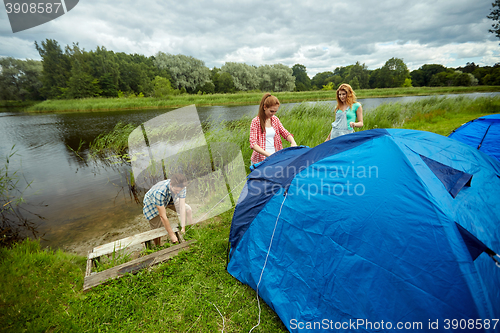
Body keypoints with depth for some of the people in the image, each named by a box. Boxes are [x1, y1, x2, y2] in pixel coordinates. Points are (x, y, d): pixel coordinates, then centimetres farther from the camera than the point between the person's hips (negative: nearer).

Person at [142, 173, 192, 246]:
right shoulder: (159, 192, -44)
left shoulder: (181, 186, -31)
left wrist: (183, 228, -32)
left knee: (188, 210, -10)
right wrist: (172, 235, -30)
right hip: (152, 204, -4)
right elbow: (163, 216, -37)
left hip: (170, 199, 4)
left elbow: (182, 207, -28)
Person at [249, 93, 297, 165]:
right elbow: (253, 144, -16)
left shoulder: (275, 119, 9)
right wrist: (268, 154, -27)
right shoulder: (256, 122, -9)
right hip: (260, 160, -4)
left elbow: (285, 133, 13)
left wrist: (293, 142, -9)